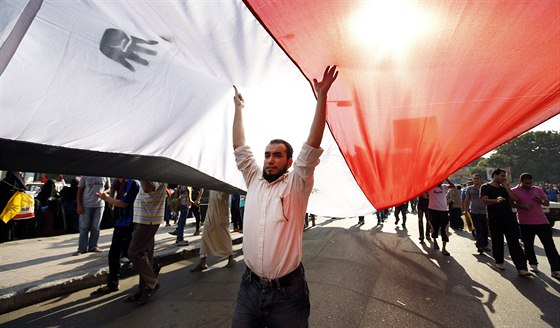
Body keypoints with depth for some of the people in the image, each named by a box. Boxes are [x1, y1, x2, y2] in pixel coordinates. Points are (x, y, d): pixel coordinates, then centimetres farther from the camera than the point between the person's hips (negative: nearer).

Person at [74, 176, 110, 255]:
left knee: (95, 227, 9)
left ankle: (93, 246, 20)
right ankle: (82, 248, 13)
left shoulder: (105, 177, 2)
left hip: (99, 205, 1)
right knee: (84, 228, 5)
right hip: (86, 205, -1)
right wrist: (79, 205, -6)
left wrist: (103, 192, -12)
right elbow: (80, 191, 1)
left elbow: (108, 188, 13)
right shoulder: (85, 176, -2)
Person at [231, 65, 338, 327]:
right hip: (250, 286, 4)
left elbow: (312, 147, -15)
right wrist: (239, 108, 14)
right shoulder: (254, 181, 6)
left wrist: (321, 97, -18)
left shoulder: (296, 185, -5)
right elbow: (239, 148, 10)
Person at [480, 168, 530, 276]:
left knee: (514, 243, -1)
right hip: (495, 219, -4)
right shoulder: (486, 187, -1)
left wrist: (506, 186, 1)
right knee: (497, 242, 7)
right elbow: (484, 200, -16)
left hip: (509, 218, 4)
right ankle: (499, 262, 23)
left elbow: (514, 199, 4)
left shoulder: (504, 187, 16)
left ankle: (521, 268, -2)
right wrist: (496, 200, -34)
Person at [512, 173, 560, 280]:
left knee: (549, 245, 1)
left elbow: (547, 203, 14)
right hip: (525, 223, -2)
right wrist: (522, 206, -21)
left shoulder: (538, 190, 8)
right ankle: (533, 264, 27)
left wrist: (540, 201, -7)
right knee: (528, 245, 8)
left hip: (542, 221, 3)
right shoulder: (514, 191, -4)